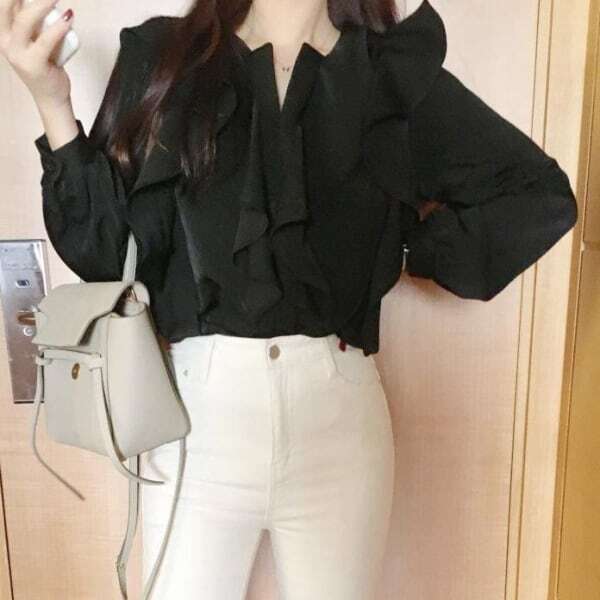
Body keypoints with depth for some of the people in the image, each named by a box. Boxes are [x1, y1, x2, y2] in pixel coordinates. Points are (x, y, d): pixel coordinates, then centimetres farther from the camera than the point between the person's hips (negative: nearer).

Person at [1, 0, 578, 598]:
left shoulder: (399, 73, 5)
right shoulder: (162, 58, 5)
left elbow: (542, 195, 12)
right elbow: (103, 249, -2)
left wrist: (421, 244, 4)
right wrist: (52, 102, -10)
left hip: (337, 417, 1)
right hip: (198, 413, 0)